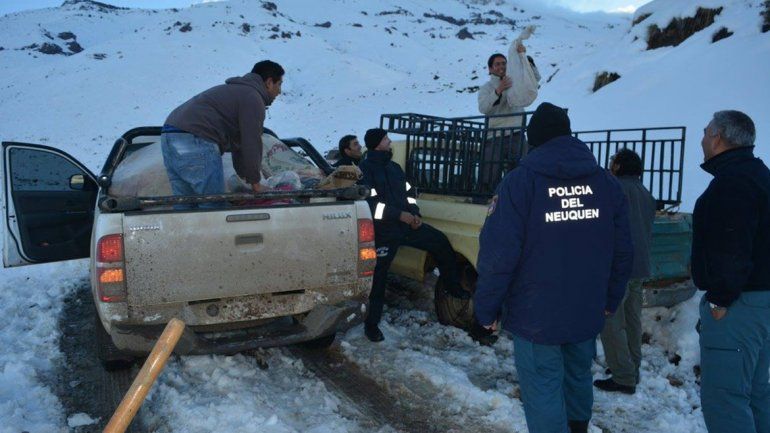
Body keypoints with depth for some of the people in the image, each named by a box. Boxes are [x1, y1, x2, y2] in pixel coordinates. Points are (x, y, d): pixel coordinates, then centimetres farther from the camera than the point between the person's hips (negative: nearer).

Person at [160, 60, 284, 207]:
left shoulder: (237, 90, 30)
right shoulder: (253, 98, -3)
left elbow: (237, 140, 34)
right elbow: (252, 143, -6)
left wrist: (244, 175, 36)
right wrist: (254, 181, 5)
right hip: (195, 142, -10)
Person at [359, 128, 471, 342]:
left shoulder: (394, 167, 16)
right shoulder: (364, 169, -8)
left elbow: (408, 193, 19)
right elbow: (370, 203, -17)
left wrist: (415, 214, 0)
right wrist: (399, 215, -20)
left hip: (406, 224, 7)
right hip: (384, 231, -6)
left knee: (441, 242, 2)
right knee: (378, 277, -4)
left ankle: (453, 287, 17)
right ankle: (371, 324, 7)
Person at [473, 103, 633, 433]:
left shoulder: (520, 182, -13)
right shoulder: (606, 182, 3)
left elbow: (497, 254, -18)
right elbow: (622, 251, 7)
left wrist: (486, 309, -7)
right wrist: (610, 299, 19)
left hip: (536, 316, -5)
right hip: (588, 312, 6)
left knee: (543, 392, 5)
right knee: (578, 376, 25)